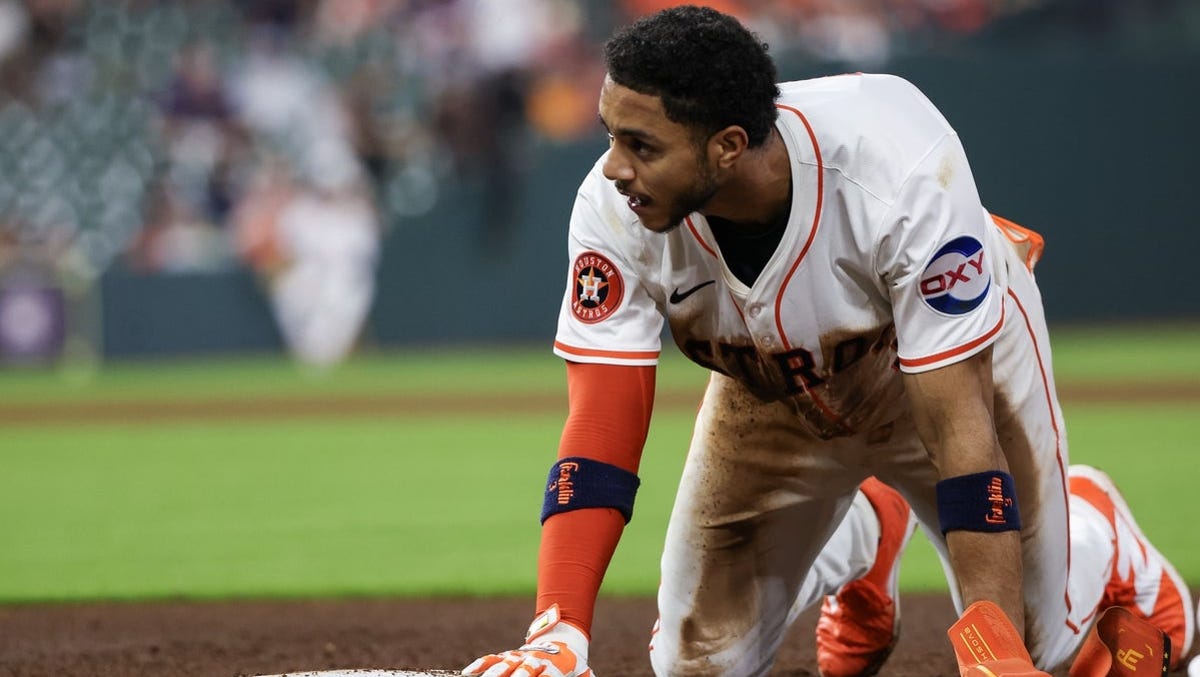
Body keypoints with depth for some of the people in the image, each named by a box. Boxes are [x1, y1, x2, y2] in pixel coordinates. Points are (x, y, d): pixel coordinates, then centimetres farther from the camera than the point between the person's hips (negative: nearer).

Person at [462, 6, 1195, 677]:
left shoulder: (899, 179, -43)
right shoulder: (615, 209, -34)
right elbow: (600, 432, -33)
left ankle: (1097, 534, 35)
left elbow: (957, 426, -40)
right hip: (772, 390, 3)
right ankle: (859, 539, 34)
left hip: (952, 355, -3)